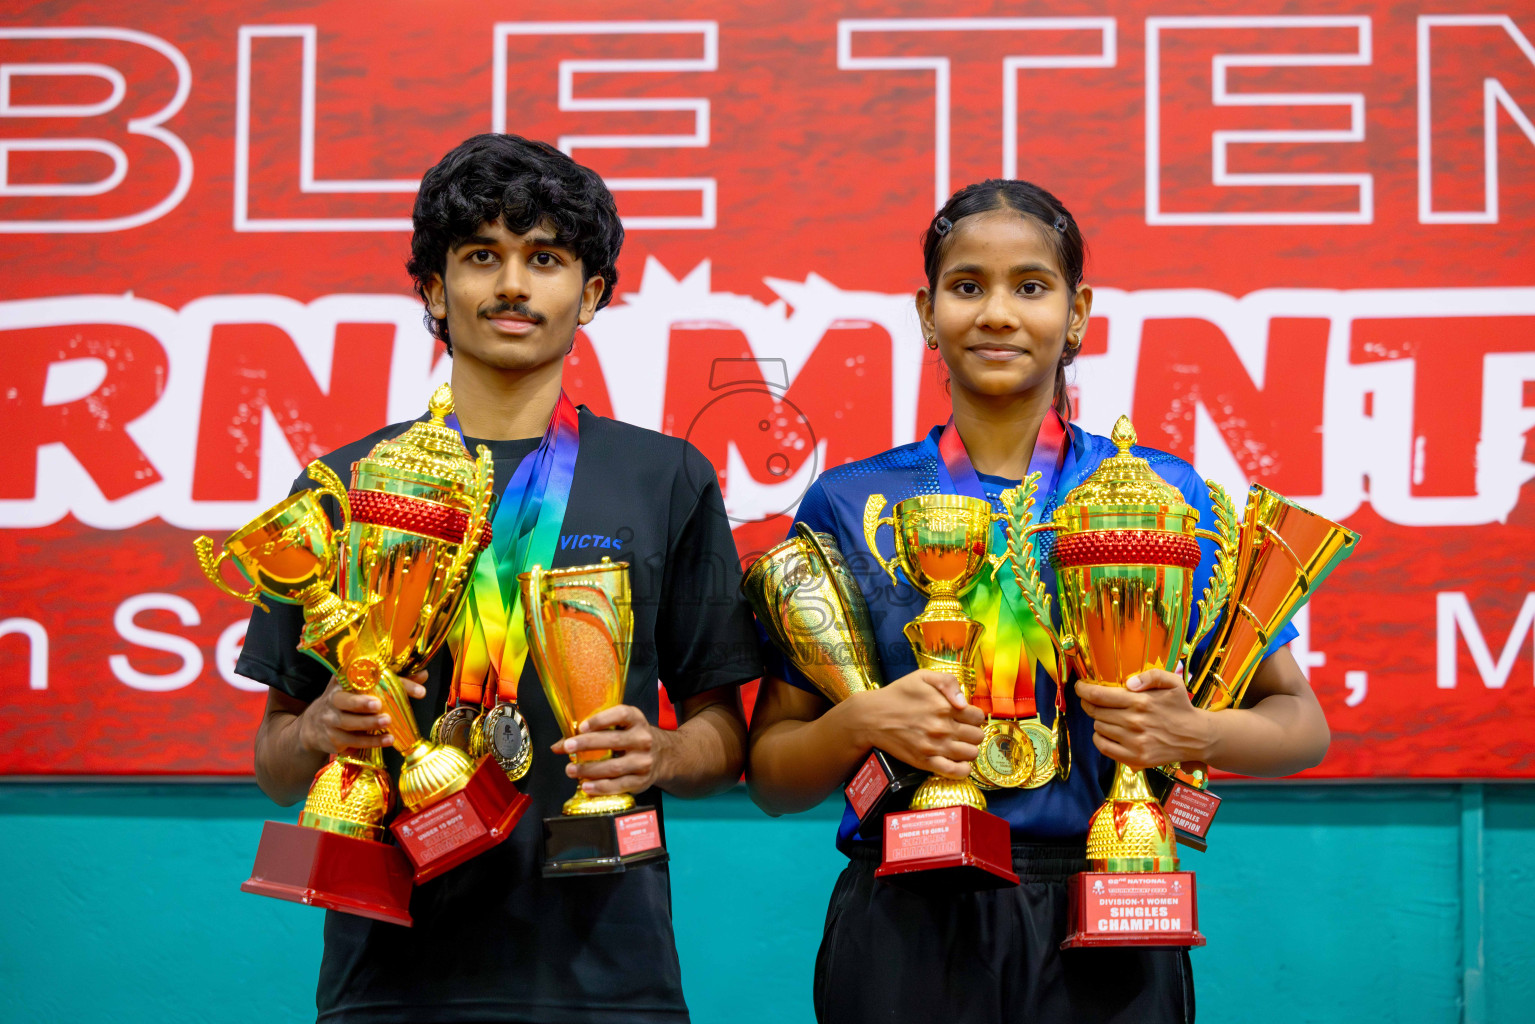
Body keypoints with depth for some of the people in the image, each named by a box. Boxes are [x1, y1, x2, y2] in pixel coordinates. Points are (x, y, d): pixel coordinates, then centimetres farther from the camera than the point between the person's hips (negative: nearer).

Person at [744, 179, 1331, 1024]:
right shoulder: (851, 503, 3)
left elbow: (1300, 723, 7)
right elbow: (771, 777, 5)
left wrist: (1191, 735, -13)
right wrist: (861, 722, -15)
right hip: (907, 930, 0)